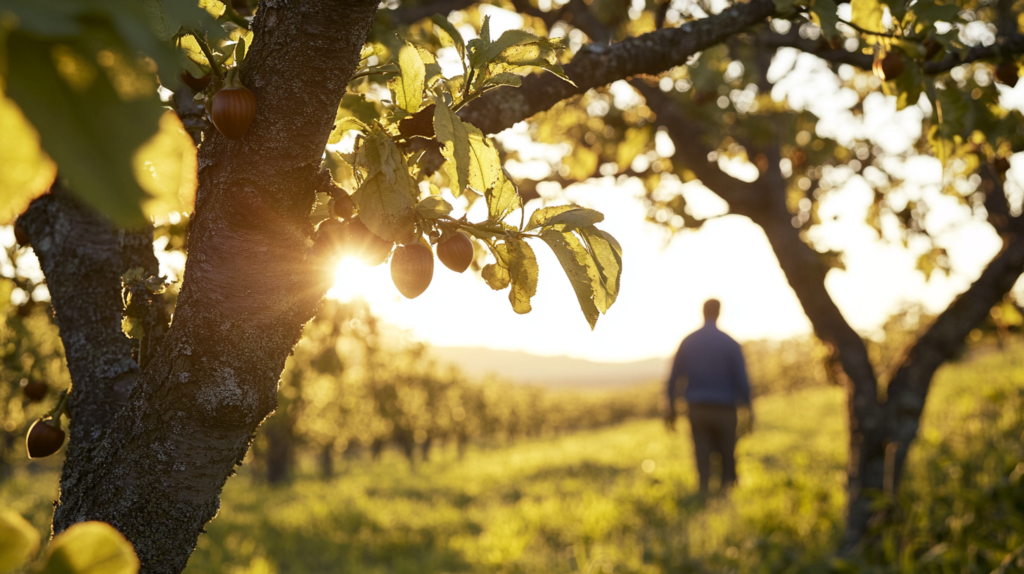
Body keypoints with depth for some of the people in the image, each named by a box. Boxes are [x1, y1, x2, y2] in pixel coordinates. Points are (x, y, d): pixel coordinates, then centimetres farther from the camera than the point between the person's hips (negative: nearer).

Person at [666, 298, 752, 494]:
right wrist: (748, 408, 3)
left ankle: (704, 490, -6)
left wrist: (672, 407, 13)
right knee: (727, 454, 9)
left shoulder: (687, 342, 4)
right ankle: (727, 485, -5)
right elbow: (741, 379, -6)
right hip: (724, 408, -2)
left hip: (697, 408, 2)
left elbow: (674, 377, 5)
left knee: (702, 454, 3)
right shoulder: (730, 344, -4)